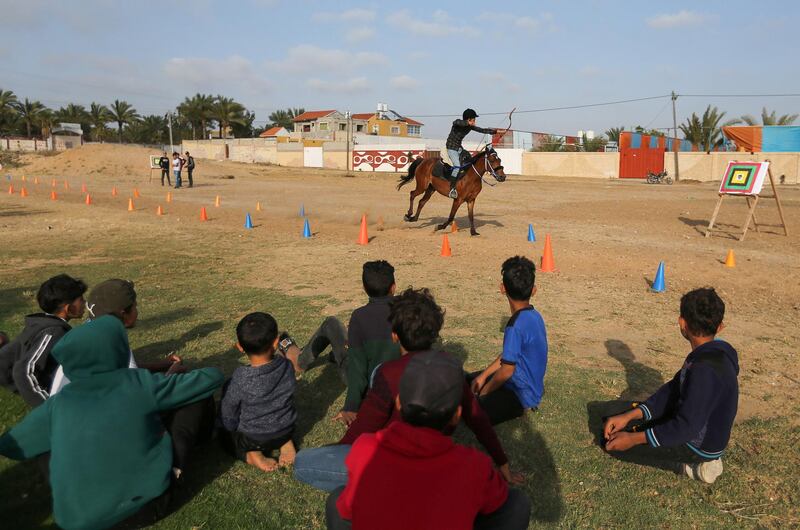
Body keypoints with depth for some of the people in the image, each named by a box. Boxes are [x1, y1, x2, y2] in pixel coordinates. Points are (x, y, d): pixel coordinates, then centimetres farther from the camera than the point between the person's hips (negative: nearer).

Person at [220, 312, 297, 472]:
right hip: (286, 430, 3)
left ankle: (251, 455, -1)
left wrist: (232, 430, 10)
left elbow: (228, 416, -12)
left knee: (225, 435, 25)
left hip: (252, 439, -3)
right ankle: (285, 443, 7)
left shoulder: (241, 378, -28)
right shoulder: (287, 366, -18)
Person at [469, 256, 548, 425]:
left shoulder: (516, 325, -30)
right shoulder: (534, 316, 0)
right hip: (530, 386, 9)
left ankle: (518, 409, -5)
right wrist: (484, 375, 7)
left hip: (520, 395, -9)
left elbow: (507, 370, -23)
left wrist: (484, 392, -7)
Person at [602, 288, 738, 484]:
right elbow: (674, 389, -4)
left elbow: (686, 427, -32)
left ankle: (698, 463, 6)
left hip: (702, 444, -8)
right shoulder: (715, 352, -5)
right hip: (710, 434, 8)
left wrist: (633, 438, -27)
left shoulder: (706, 369, -34)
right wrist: (630, 415, -11)